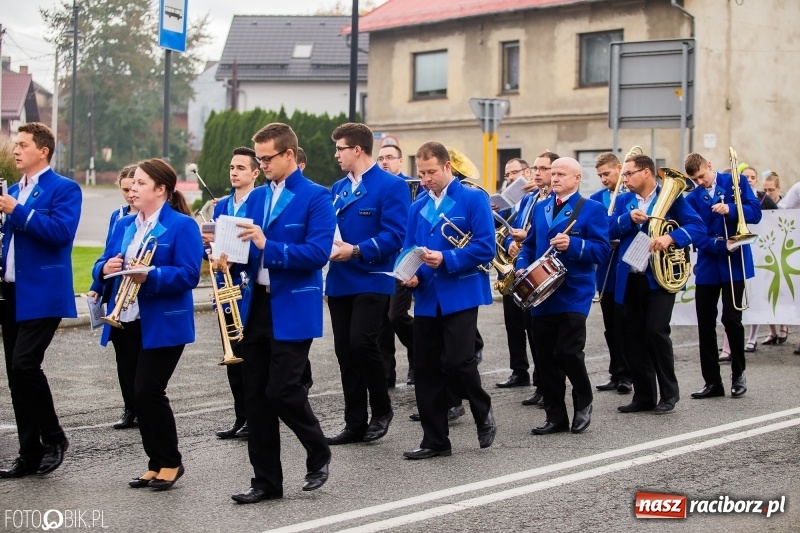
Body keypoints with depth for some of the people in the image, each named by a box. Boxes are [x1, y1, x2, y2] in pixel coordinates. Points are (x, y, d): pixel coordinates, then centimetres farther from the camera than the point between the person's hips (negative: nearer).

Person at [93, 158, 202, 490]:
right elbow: (101, 266, 14)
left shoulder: (182, 226, -7)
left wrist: (150, 276, -28)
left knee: (148, 391, -10)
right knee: (142, 395, 9)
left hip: (163, 325, -7)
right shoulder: (124, 225, 14)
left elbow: (189, 274, -15)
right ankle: (156, 463, 19)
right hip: (127, 323, 7)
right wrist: (106, 268, -9)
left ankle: (170, 462, 6)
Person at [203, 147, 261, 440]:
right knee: (233, 355, 9)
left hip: (252, 287, -7)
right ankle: (241, 417, 17)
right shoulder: (221, 206, 14)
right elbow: (214, 245, 16)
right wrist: (208, 244, -6)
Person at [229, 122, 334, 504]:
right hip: (256, 306, 7)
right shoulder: (257, 196, 13)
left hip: (293, 310, -6)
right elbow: (247, 248, 15)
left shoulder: (315, 197, -7)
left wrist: (267, 246, -24)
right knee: (255, 396, 6)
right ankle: (266, 480, 14)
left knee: (282, 391, -9)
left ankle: (319, 453, 18)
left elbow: (317, 253, -17)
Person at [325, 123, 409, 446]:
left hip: (372, 281, -7)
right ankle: (355, 424, 13)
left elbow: (394, 235, -15)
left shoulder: (391, 186, -7)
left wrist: (356, 250, -23)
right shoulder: (338, 189, 15)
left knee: (362, 342, -18)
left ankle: (381, 409, 5)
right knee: (345, 351, 5)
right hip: (340, 282, 7)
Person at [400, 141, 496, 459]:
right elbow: (408, 250, 14)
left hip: (460, 294, -5)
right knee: (425, 368, 4)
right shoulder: (417, 207, 13)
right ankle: (434, 440, 13)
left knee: (457, 361, -14)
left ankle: (483, 412, 16)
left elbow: (485, 247, -12)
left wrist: (446, 260, -22)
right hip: (426, 298, 6)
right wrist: (410, 274, -7)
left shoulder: (473, 199, -4)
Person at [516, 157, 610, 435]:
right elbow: (529, 245, 19)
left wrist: (573, 245, -23)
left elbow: (602, 250, -10)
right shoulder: (540, 208, 16)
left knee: (569, 352, -11)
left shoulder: (592, 209, -2)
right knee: (546, 357, 5)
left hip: (573, 295, -5)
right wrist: (522, 267, 1)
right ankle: (555, 416, 14)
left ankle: (583, 404, 15)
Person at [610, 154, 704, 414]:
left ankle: (669, 393, 1)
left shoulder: (670, 197, -1)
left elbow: (697, 226, -10)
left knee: (656, 331, -15)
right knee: (633, 339, 6)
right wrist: (629, 218, -16)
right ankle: (643, 396, 16)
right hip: (629, 280, 5)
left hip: (660, 278, -5)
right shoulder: (623, 200, 13)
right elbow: (610, 231, 1)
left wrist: (670, 237, -25)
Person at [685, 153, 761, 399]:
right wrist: (722, 246, -20)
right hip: (707, 267, 3)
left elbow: (755, 213, -8)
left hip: (735, 264, -3)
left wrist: (730, 210, -25)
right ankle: (712, 381, 11)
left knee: (731, 319, -6)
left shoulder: (736, 183, -1)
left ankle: (738, 375, 13)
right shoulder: (692, 199, 3)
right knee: (705, 324, 3)